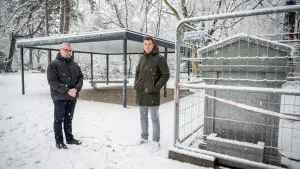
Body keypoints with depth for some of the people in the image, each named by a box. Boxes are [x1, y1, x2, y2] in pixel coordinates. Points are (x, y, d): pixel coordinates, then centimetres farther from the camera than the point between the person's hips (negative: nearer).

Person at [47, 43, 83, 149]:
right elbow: (52, 81, -16)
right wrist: (67, 90, -22)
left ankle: (70, 138, 28)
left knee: (69, 119, 16)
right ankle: (59, 141, 18)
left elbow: (80, 77, 5)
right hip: (59, 97, -5)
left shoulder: (74, 65, 9)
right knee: (59, 120, 5)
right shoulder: (53, 64, -7)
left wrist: (76, 89, -14)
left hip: (72, 97, 5)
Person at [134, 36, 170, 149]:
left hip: (152, 95, -5)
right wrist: (136, 84, 7)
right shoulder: (142, 58, 9)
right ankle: (144, 137, 32)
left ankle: (156, 139, 20)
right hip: (141, 94, 6)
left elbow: (166, 75, -9)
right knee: (143, 118, 16)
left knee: (155, 119, 5)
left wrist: (156, 87, -15)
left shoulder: (159, 59, -8)